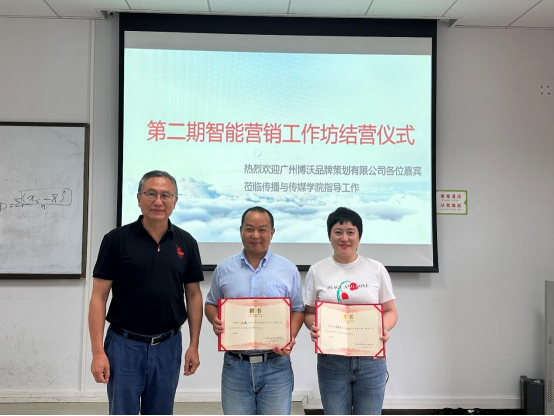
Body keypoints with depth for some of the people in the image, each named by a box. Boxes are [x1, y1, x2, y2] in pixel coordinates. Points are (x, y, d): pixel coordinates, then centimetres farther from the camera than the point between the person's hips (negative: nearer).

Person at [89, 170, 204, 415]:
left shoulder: (186, 243, 2)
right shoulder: (117, 240, -7)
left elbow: (193, 295, 6)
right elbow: (98, 297, -6)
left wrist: (194, 345, 2)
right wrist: (98, 352, -12)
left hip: (168, 346, 3)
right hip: (124, 345, -2)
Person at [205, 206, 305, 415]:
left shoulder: (288, 269, 2)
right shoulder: (224, 269, 5)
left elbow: (298, 310, 5)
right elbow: (211, 304, 13)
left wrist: (290, 338, -12)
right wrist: (215, 320, -9)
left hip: (276, 365, -1)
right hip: (235, 365, 1)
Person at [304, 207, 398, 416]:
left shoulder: (376, 269, 3)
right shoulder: (317, 271, 3)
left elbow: (390, 311, 6)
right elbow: (309, 312, 6)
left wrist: (384, 329, -14)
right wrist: (313, 327, -15)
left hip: (371, 359, 0)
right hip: (332, 361, 0)